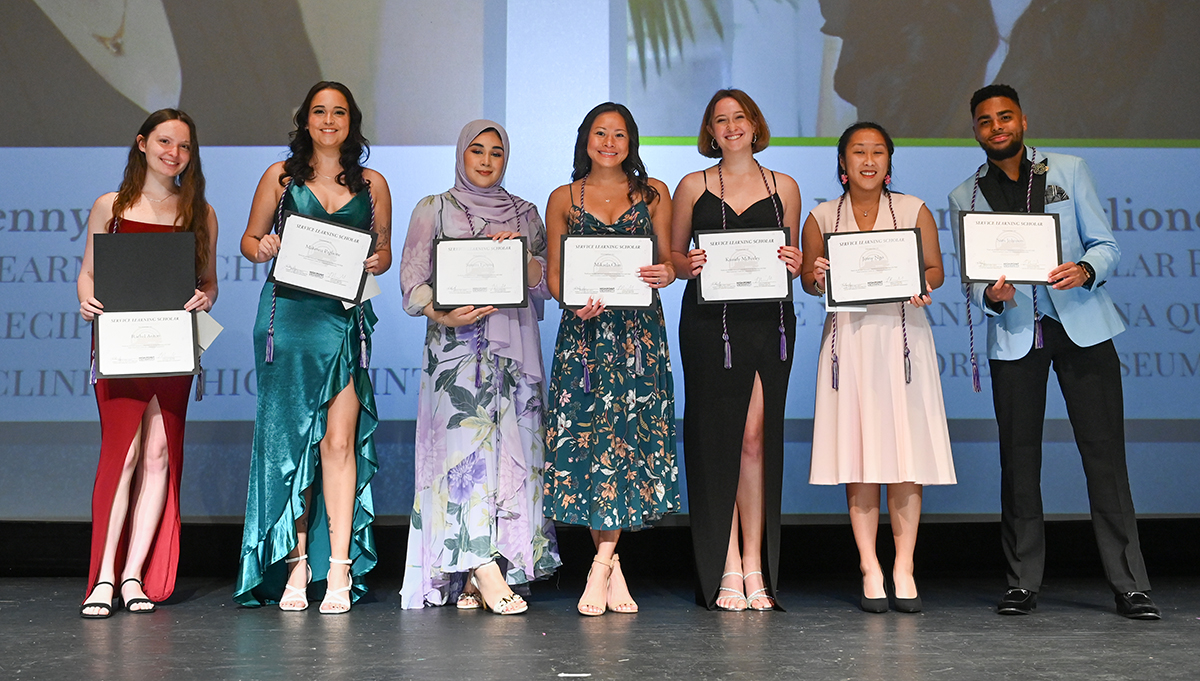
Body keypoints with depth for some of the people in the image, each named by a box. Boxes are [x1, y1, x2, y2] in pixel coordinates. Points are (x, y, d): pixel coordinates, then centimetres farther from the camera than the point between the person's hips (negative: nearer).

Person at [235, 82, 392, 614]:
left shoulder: (372, 184, 12)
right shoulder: (280, 176, 10)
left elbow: (384, 251, 17)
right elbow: (249, 239, 14)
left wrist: (377, 261, -4)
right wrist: (262, 249, -7)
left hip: (345, 319, 0)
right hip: (287, 315, 0)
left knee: (340, 440, -8)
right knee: (291, 439, 1)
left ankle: (339, 569, -5)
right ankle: (295, 563, 9)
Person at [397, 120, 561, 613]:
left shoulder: (525, 214, 18)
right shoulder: (433, 211, 12)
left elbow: (547, 282, 12)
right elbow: (412, 278, 3)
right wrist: (443, 314, -15)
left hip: (514, 341, 3)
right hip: (457, 343, -3)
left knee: (511, 444, -5)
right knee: (467, 438, -17)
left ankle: (471, 579, -2)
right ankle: (488, 572, -21)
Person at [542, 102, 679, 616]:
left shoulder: (653, 194, 12)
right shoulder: (564, 199, 11)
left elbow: (668, 261, 11)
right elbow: (552, 275, 9)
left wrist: (665, 274, -12)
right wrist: (575, 302, -11)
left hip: (640, 329, 0)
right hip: (584, 329, 0)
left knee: (630, 434, -8)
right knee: (584, 433, -7)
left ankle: (601, 563, 0)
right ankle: (613, 568, 4)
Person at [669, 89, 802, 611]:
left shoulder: (783, 187, 13)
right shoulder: (693, 187, 10)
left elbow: (793, 260, 17)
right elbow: (672, 256, 12)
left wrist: (794, 265, -5)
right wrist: (689, 265, -9)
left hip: (768, 322, 1)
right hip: (708, 323, -1)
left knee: (756, 436, -5)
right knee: (716, 437, -1)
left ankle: (754, 566, 3)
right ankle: (725, 570, 6)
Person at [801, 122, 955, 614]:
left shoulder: (914, 211, 9)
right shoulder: (822, 217, 10)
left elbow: (935, 269, 9)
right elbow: (809, 280, 11)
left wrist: (924, 287, -12)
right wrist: (817, 278, -12)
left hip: (902, 334, 0)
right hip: (849, 338, 0)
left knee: (906, 450, -4)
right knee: (858, 453, -2)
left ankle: (903, 569, 5)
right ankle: (870, 571, 5)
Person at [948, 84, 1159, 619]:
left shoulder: (1069, 170, 9)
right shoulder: (965, 196, 10)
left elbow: (1106, 244, 6)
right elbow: (971, 280, 8)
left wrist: (1084, 270, -16)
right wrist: (990, 294, -15)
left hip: (1082, 326, -1)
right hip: (1013, 334, 1)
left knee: (1104, 452, -4)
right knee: (1018, 457, 1)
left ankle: (1130, 585, 0)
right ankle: (1023, 583, 10)